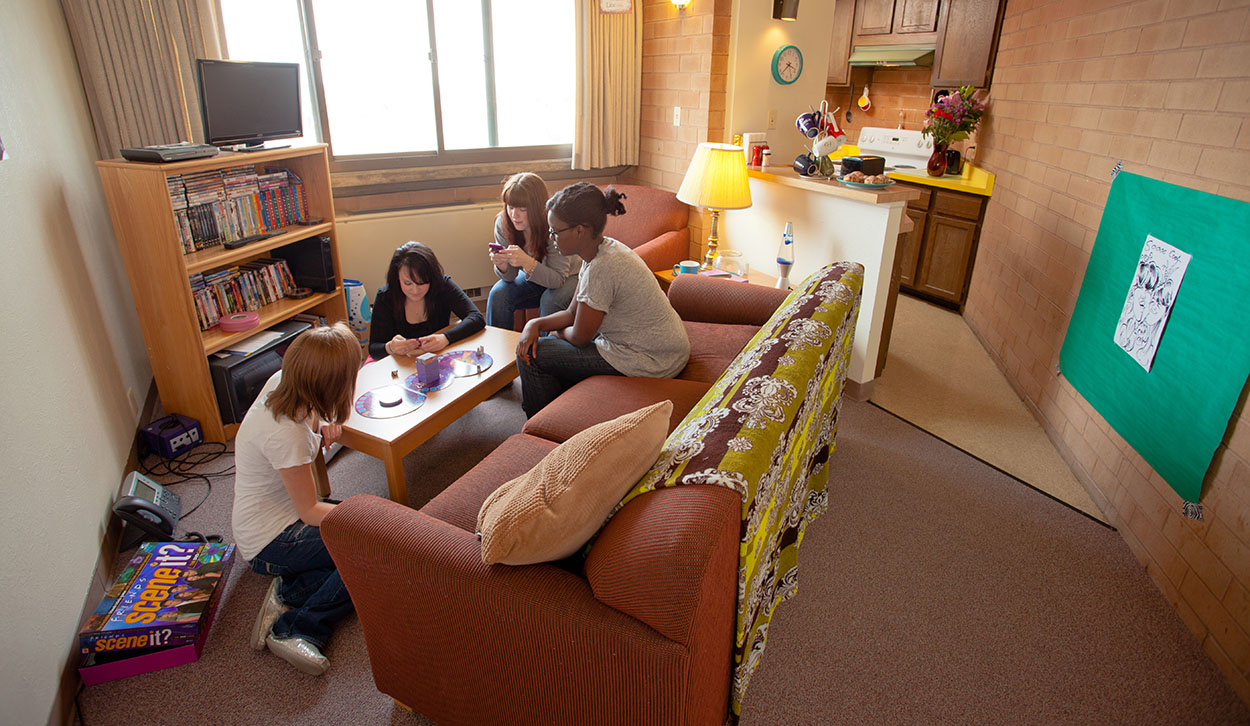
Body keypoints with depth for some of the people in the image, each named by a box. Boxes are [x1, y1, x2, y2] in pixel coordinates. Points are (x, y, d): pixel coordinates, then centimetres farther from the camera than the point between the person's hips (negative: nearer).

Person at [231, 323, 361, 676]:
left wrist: (322, 425, -8)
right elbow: (310, 511, -21)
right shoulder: (284, 433, -33)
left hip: (285, 512, 9)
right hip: (271, 541, -9)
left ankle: (291, 592, -5)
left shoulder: (281, 382, -11)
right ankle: (295, 629, -12)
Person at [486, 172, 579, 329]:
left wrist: (528, 262, -46)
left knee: (549, 300, -32)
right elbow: (510, 277, -10)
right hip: (532, 277, 4)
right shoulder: (503, 223, -16)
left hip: (568, 277, -4)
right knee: (498, 294, -18)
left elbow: (558, 279, -29)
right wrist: (501, 265, -34)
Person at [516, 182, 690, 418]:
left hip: (649, 362, -10)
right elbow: (573, 313, 9)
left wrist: (558, 332, 4)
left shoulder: (602, 268, -28)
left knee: (534, 355, -6)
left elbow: (580, 337, -18)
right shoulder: (603, 249, 2)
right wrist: (536, 323, -8)